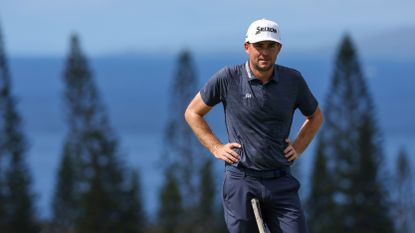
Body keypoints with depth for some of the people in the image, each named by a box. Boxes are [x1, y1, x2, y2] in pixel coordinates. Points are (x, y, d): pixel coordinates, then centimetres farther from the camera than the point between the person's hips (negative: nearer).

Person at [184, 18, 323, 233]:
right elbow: (192, 113, 10)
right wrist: (216, 148, 1)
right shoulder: (227, 79, -4)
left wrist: (298, 148, 9)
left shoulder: (293, 80, 3)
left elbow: (315, 116, 22)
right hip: (241, 182, -2)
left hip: (281, 183, 2)